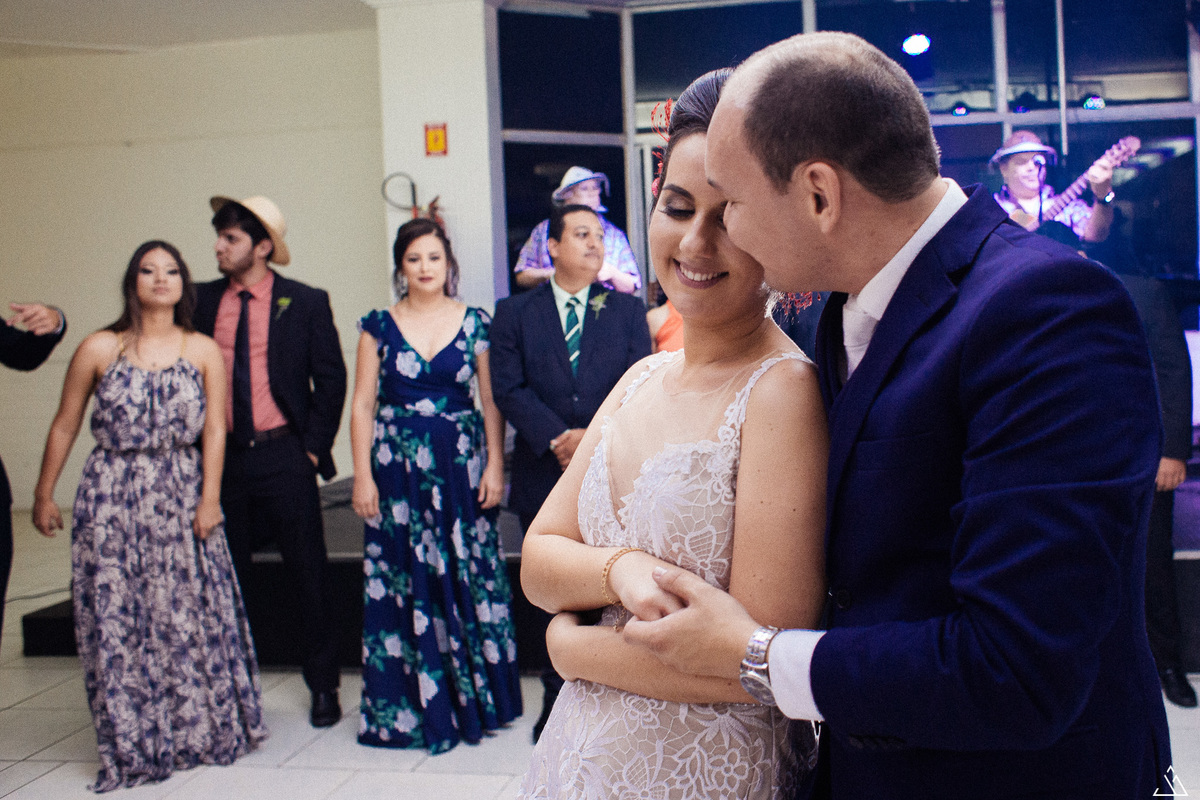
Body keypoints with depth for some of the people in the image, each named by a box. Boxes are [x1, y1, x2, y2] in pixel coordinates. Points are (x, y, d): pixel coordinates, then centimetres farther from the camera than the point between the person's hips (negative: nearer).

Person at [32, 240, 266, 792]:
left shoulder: (203, 351, 4)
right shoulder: (99, 349, 1)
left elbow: (214, 429, 1)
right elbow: (64, 427, 6)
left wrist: (210, 497, -7)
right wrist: (44, 495, 8)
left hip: (181, 498, 1)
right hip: (111, 500, -1)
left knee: (189, 616, 4)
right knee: (116, 620, 3)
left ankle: (199, 730, 22)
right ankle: (132, 744, 17)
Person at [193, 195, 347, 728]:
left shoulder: (305, 303, -2)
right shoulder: (203, 301, 6)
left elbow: (331, 379, 1)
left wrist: (314, 445, -4)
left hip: (283, 458, -3)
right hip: (223, 458, 3)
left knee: (307, 574, 4)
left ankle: (323, 685, 19)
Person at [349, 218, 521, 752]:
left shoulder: (476, 323, 4)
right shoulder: (379, 326, 5)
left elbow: (492, 401, 3)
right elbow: (362, 403, 3)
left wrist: (495, 466, -5)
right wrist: (363, 476, -3)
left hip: (461, 467, 0)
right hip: (397, 468, 0)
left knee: (468, 579, 3)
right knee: (401, 583, 3)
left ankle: (474, 697, 18)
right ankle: (411, 706, 15)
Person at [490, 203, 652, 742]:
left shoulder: (627, 309, 9)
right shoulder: (514, 313, 7)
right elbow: (508, 388, -3)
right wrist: (557, 439, -15)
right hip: (544, 475, 0)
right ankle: (557, 701, 19)